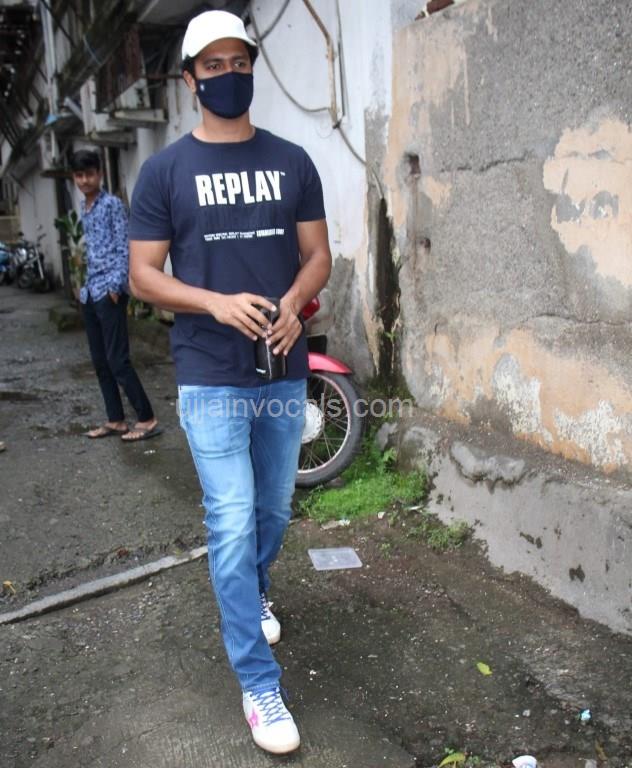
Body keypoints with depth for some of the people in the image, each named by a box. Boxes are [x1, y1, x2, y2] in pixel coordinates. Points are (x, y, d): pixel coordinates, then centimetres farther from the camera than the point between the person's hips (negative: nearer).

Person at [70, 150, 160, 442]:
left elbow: (124, 249, -11)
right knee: (100, 361, 9)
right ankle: (115, 420, 17)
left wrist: (115, 286, -17)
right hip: (90, 293, 8)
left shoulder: (113, 204, -6)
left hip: (109, 292, -8)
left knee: (117, 360, -9)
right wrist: (85, 286, 16)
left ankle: (147, 419, -2)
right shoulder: (84, 209, 17)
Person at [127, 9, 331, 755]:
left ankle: (251, 599, 48)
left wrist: (293, 303, -15)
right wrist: (218, 303, -20)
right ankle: (258, 685, 8)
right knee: (232, 526, -5)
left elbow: (317, 254, 7)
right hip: (210, 380, -3)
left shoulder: (291, 161, 6)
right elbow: (143, 274, -3)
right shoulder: (165, 169, -2)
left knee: (273, 512, 18)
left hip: (284, 373, 4)